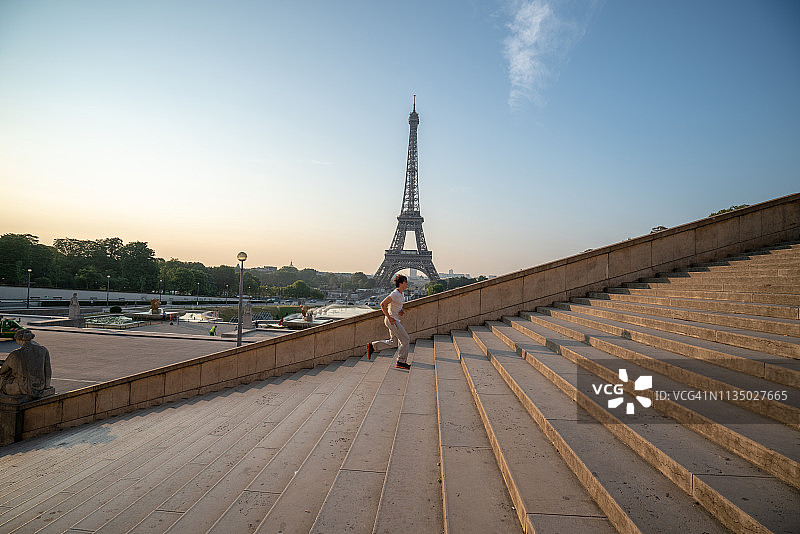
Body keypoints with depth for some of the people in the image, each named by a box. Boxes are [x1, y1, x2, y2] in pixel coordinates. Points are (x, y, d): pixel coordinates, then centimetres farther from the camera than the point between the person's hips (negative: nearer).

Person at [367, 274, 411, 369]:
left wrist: (401, 311, 4)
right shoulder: (395, 294, -20)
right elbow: (382, 304, -24)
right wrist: (389, 318, -22)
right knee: (405, 340, -5)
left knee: (393, 343, 15)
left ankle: (372, 346, 21)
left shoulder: (401, 294, 9)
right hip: (392, 320, -10)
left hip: (395, 320, 10)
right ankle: (401, 362, 5)